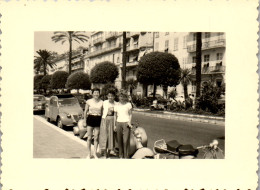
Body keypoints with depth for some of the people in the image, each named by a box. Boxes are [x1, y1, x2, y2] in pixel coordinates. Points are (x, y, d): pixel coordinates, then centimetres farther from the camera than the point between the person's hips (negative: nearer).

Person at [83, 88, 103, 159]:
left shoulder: (102, 102, 3)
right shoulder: (89, 101, 0)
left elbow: (102, 112, 9)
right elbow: (85, 112, 6)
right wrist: (85, 121, 3)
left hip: (98, 119, 1)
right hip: (90, 118, -1)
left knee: (96, 138, 7)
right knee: (89, 138, 4)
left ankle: (95, 153, 21)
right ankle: (88, 154, 15)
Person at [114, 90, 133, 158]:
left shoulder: (128, 104, 3)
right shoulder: (117, 105, 9)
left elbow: (130, 114, 6)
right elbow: (115, 115, 13)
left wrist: (129, 122, -6)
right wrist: (114, 125, 9)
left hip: (126, 123, -2)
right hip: (118, 123, 3)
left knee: (125, 141, -8)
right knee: (119, 140, 4)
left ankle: (126, 156, -1)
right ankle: (120, 155, 14)